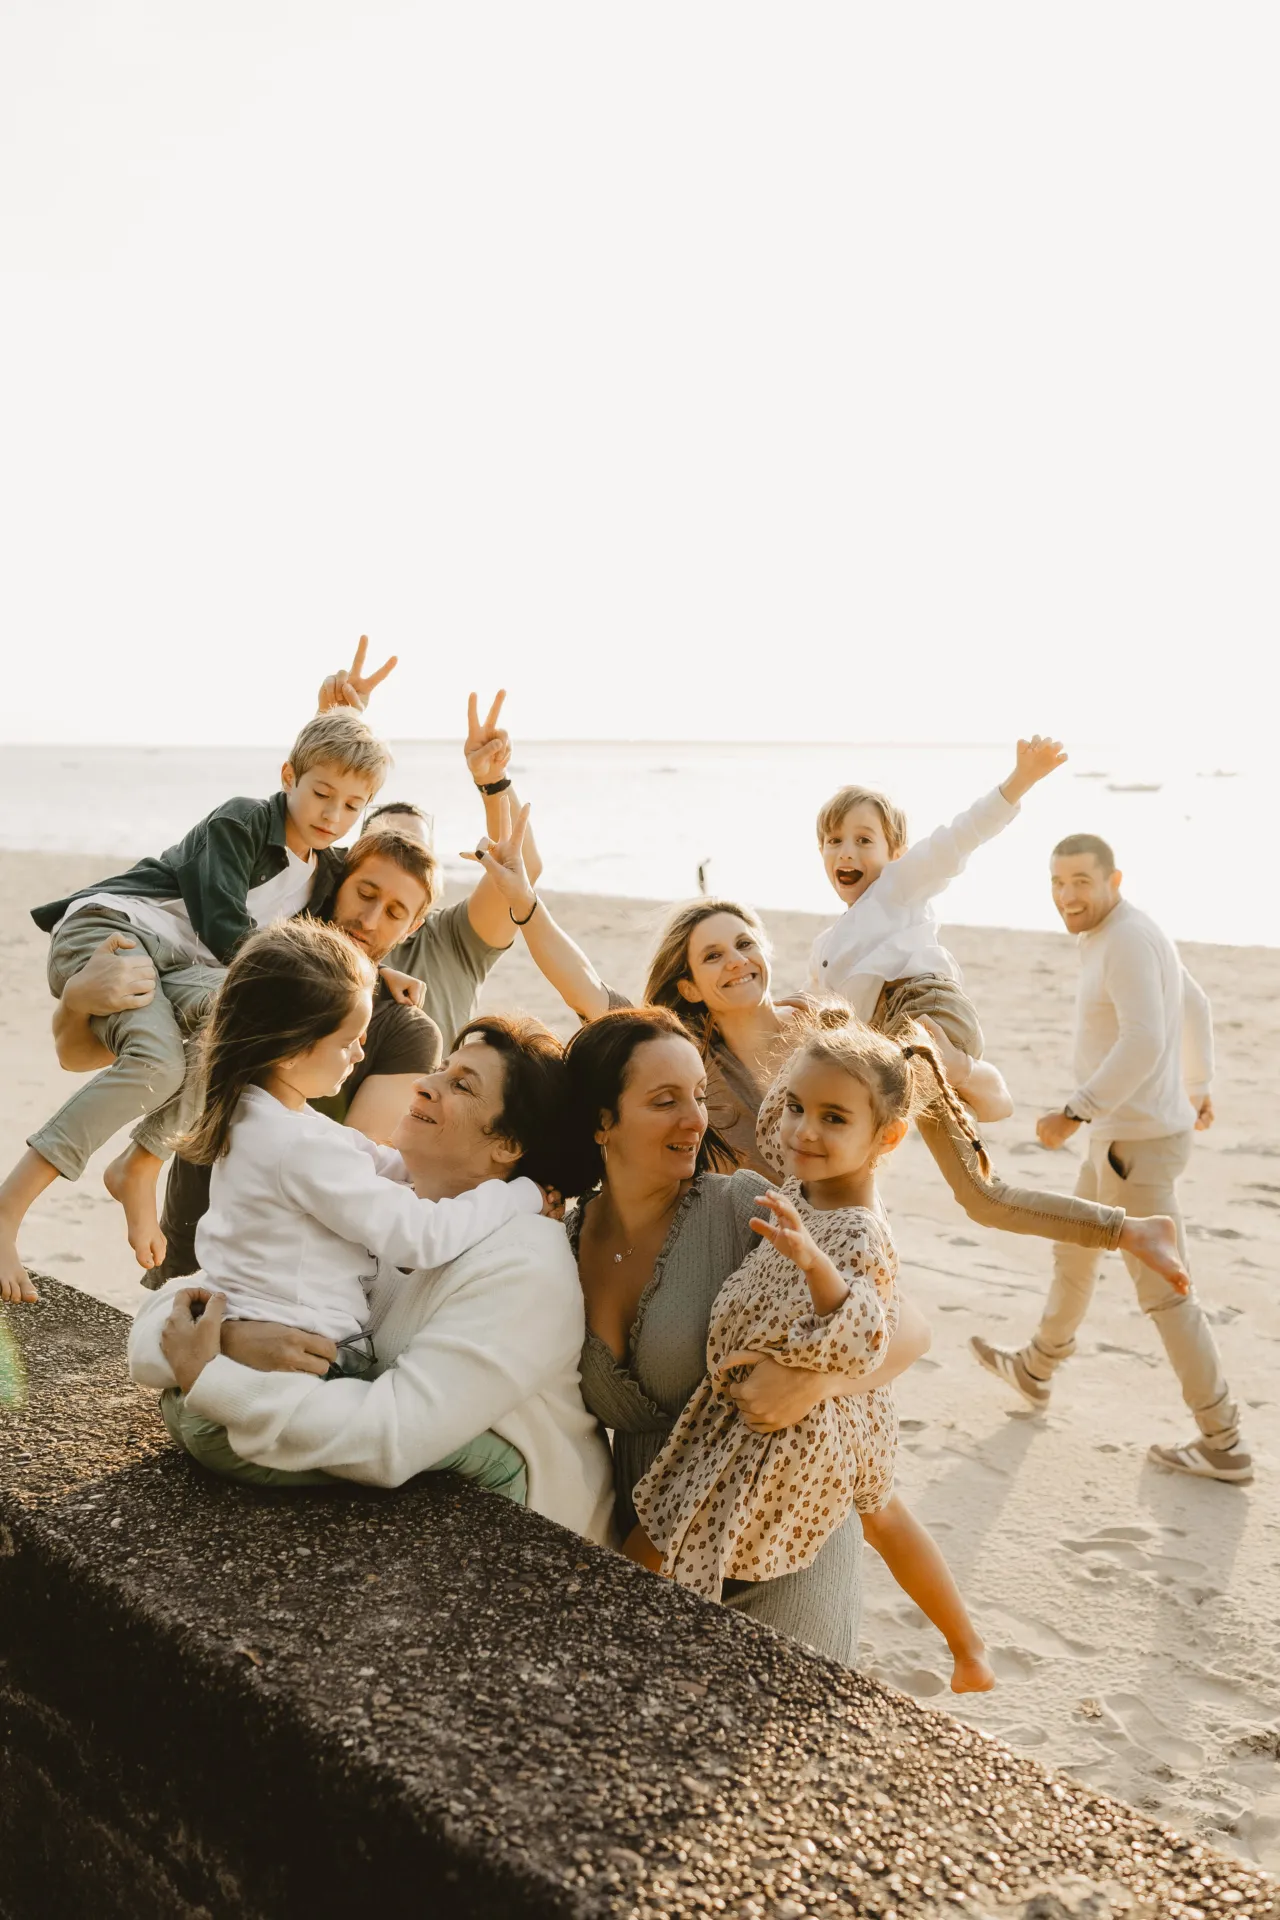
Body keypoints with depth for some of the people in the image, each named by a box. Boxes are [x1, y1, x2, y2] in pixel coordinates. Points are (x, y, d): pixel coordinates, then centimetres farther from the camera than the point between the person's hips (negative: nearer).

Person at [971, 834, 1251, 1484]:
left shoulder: (1126, 939, -23)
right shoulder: (1130, 935, 8)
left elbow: (1144, 1044, -33)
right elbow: (1193, 1006, 23)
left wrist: (1072, 1113, -28)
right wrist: (1198, 1085, 36)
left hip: (1136, 1145, -10)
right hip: (1126, 1135, 10)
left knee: (1163, 1294, 2)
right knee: (1073, 1253, 26)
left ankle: (1222, 1444, 15)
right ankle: (1035, 1370, 46)